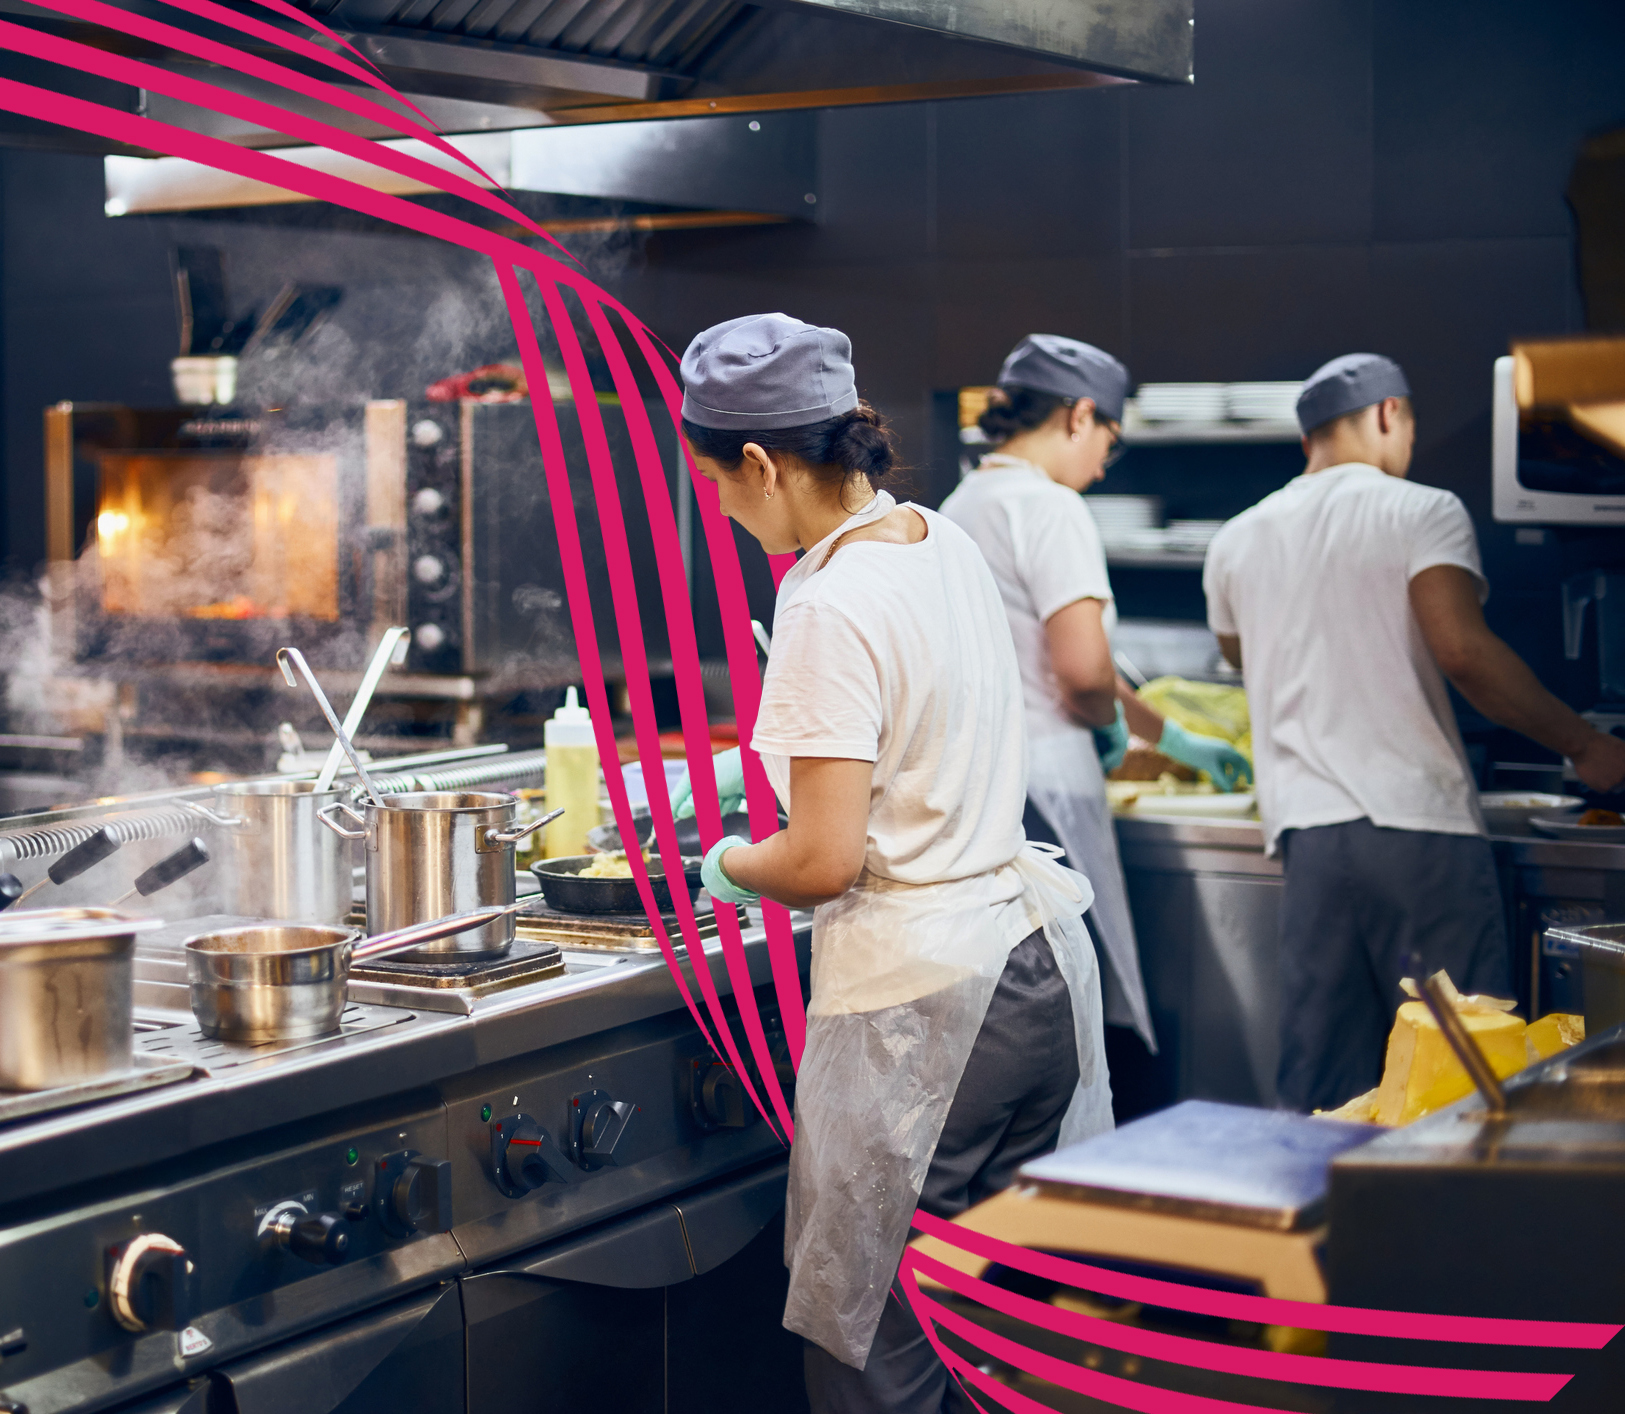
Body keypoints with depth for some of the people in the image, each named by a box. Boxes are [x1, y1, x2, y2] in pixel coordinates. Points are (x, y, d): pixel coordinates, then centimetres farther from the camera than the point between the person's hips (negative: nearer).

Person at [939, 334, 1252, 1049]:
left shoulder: (959, 508, 19)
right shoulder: (1049, 507, -10)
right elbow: (1083, 669, -22)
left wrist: (1176, 740, 33)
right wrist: (1110, 721, 3)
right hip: (1037, 796, -9)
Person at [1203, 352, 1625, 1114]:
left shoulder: (1237, 542, 15)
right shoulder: (1422, 511, -2)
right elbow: (1462, 651, -16)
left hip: (1307, 825, 5)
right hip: (1418, 820, -5)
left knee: (1323, 1093, 7)